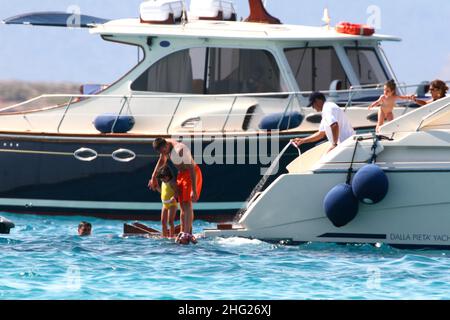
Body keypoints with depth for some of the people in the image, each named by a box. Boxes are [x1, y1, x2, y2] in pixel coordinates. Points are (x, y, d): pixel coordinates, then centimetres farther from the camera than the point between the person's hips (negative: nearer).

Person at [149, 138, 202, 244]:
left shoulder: (180, 150, -31)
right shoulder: (164, 146, -4)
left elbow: (191, 169, -31)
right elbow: (162, 161, 19)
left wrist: (194, 191, -33)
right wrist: (153, 177, 22)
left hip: (191, 174, -9)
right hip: (181, 174, 9)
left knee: (187, 203, -19)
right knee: (182, 206, 5)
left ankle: (187, 233, -28)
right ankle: (183, 232, 6)